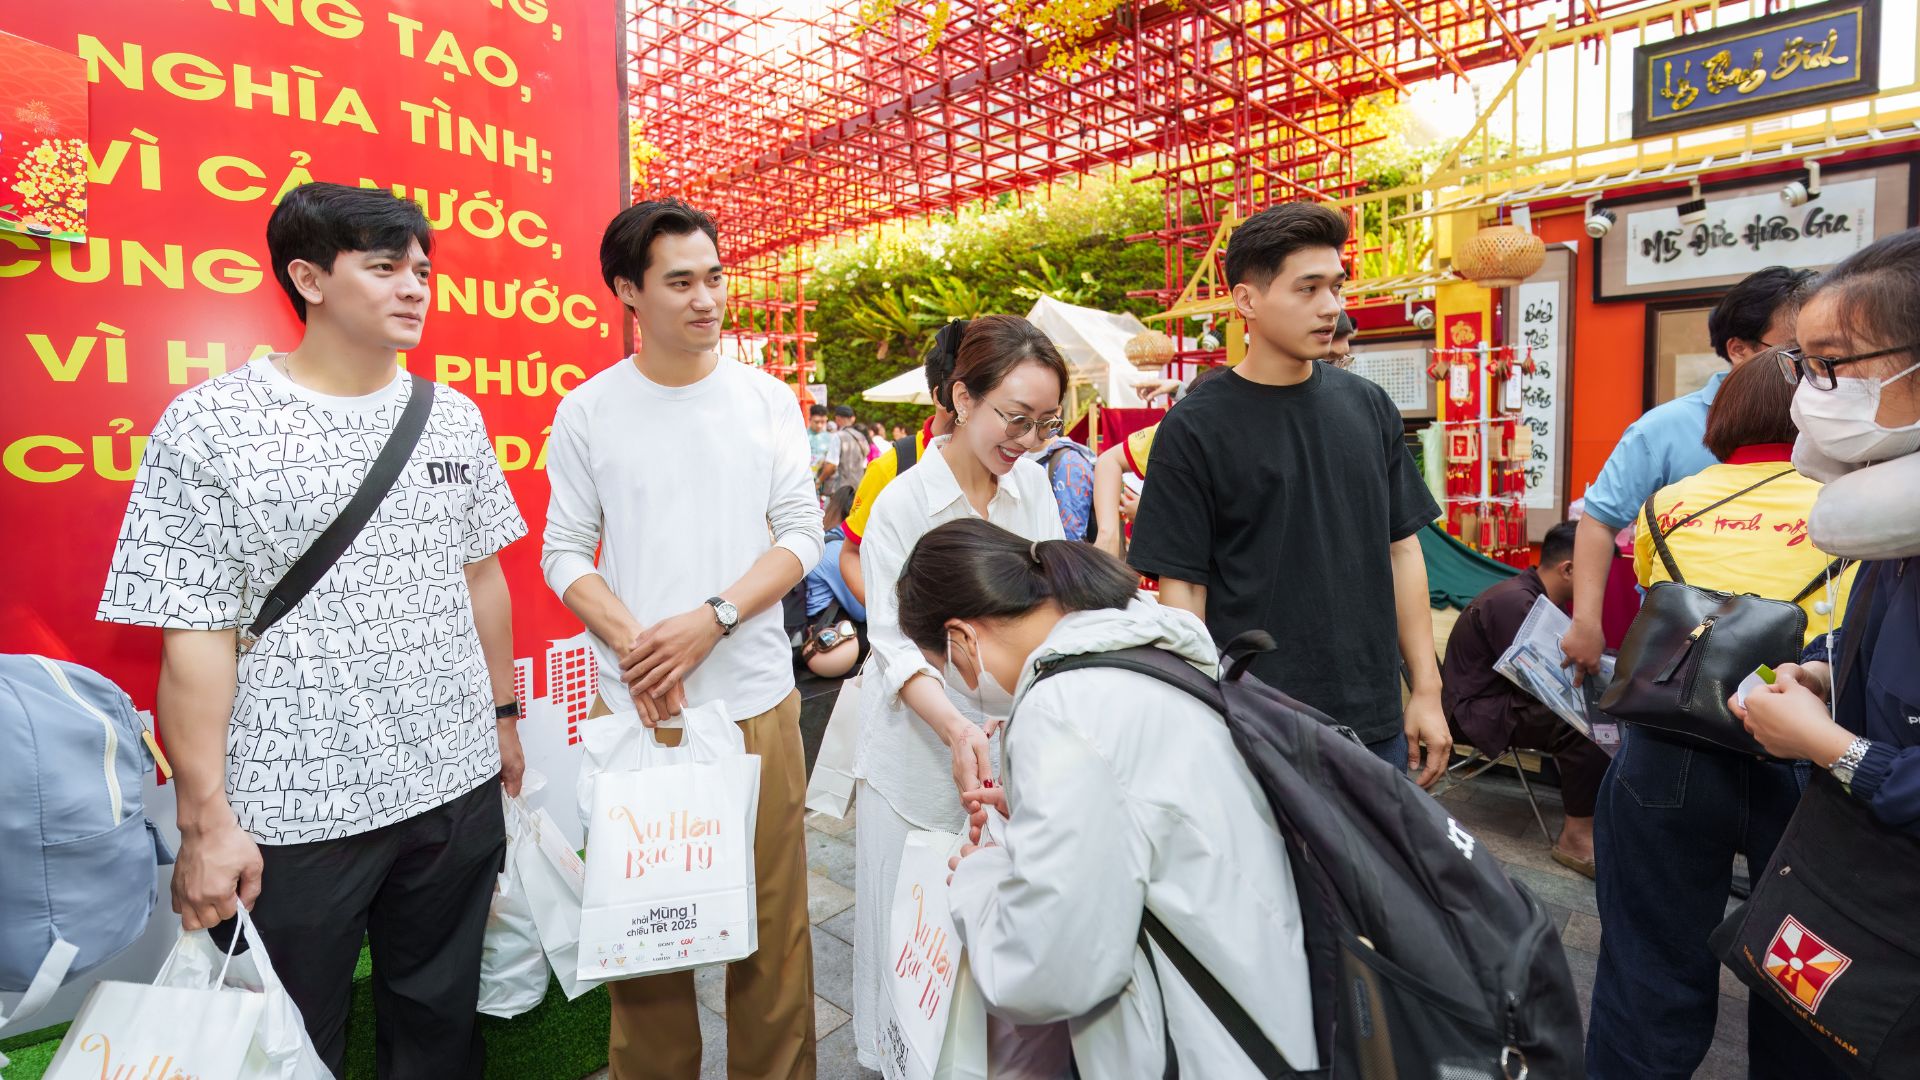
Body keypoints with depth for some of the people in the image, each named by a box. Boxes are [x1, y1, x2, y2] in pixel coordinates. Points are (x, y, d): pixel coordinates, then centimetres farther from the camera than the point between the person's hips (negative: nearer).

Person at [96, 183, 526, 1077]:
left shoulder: (454, 418, 5)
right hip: (291, 814, -3)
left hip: (457, 788, 4)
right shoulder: (209, 427, -9)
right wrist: (205, 820, -10)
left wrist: (502, 714, 13)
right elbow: (193, 634, -10)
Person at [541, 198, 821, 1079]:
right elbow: (564, 552, 2)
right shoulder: (587, 412, 2)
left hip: (756, 702, 1)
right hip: (635, 705, 0)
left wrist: (711, 618, -12)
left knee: (772, 917, 8)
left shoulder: (768, 400, 4)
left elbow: (802, 533, 1)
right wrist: (634, 643, -13)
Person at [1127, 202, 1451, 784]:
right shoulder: (1195, 427, -9)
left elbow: (1402, 548, 9)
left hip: (1377, 721, 5)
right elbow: (1182, 586, -9)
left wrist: (1427, 690, 6)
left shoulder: (1368, 406, 5)